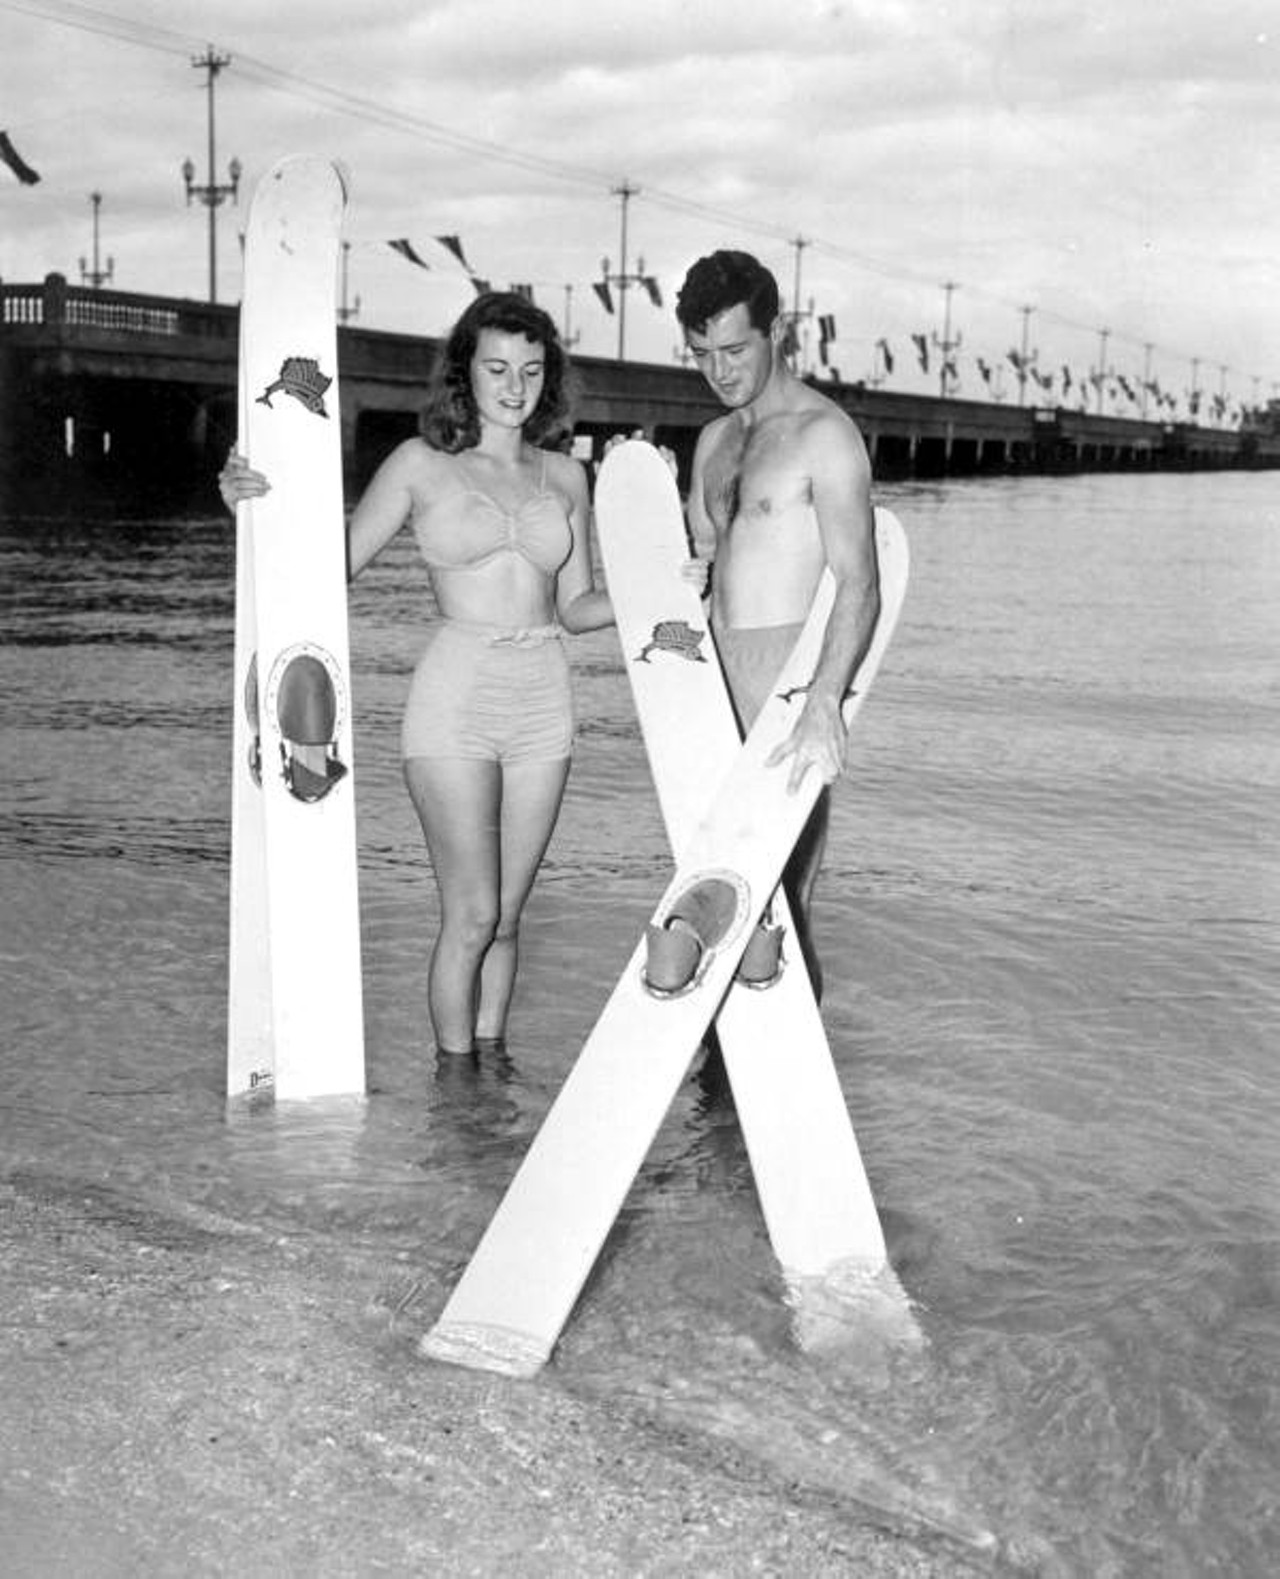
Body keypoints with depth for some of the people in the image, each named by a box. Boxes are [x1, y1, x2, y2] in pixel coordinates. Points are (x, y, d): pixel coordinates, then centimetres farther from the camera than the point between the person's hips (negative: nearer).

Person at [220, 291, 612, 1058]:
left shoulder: (564, 475, 12)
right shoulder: (421, 465, 2)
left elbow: (577, 607, 14)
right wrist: (257, 507, -15)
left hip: (543, 704, 4)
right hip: (455, 703, -4)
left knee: (506, 916, 9)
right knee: (472, 915, -6)